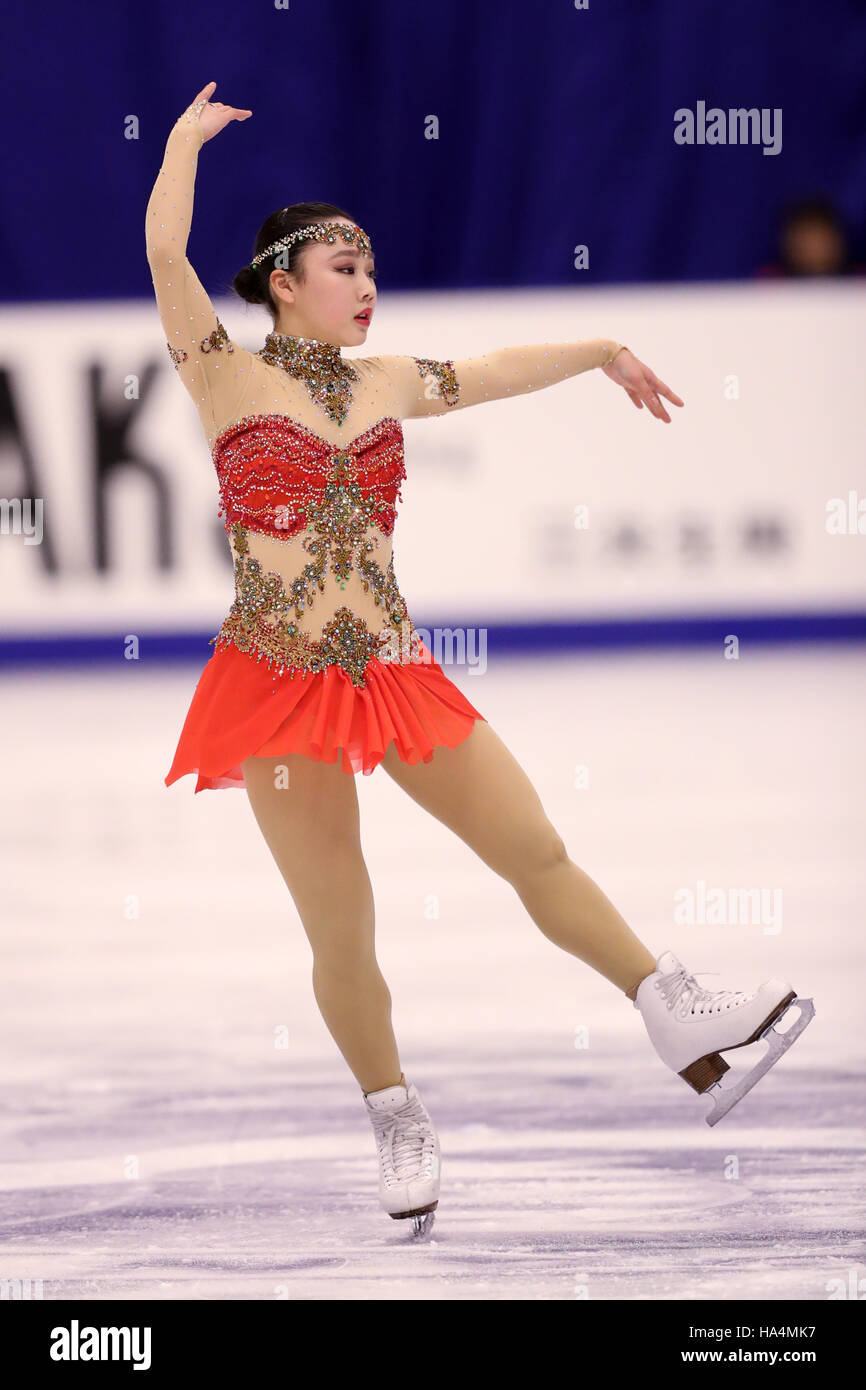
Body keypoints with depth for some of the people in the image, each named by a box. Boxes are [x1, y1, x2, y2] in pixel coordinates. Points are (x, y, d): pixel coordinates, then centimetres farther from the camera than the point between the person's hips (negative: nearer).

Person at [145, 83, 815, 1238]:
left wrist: (605, 351, 36)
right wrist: (186, 138, -5)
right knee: (342, 934, 0)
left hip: (392, 669, 4)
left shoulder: (385, 385, 11)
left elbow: (503, 371, 26)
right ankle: (398, 1121, 20)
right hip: (280, 682, -4)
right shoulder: (226, 379, -4)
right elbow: (165, 250, -15)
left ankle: (681, 1024, 14)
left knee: (540, 852, 4)